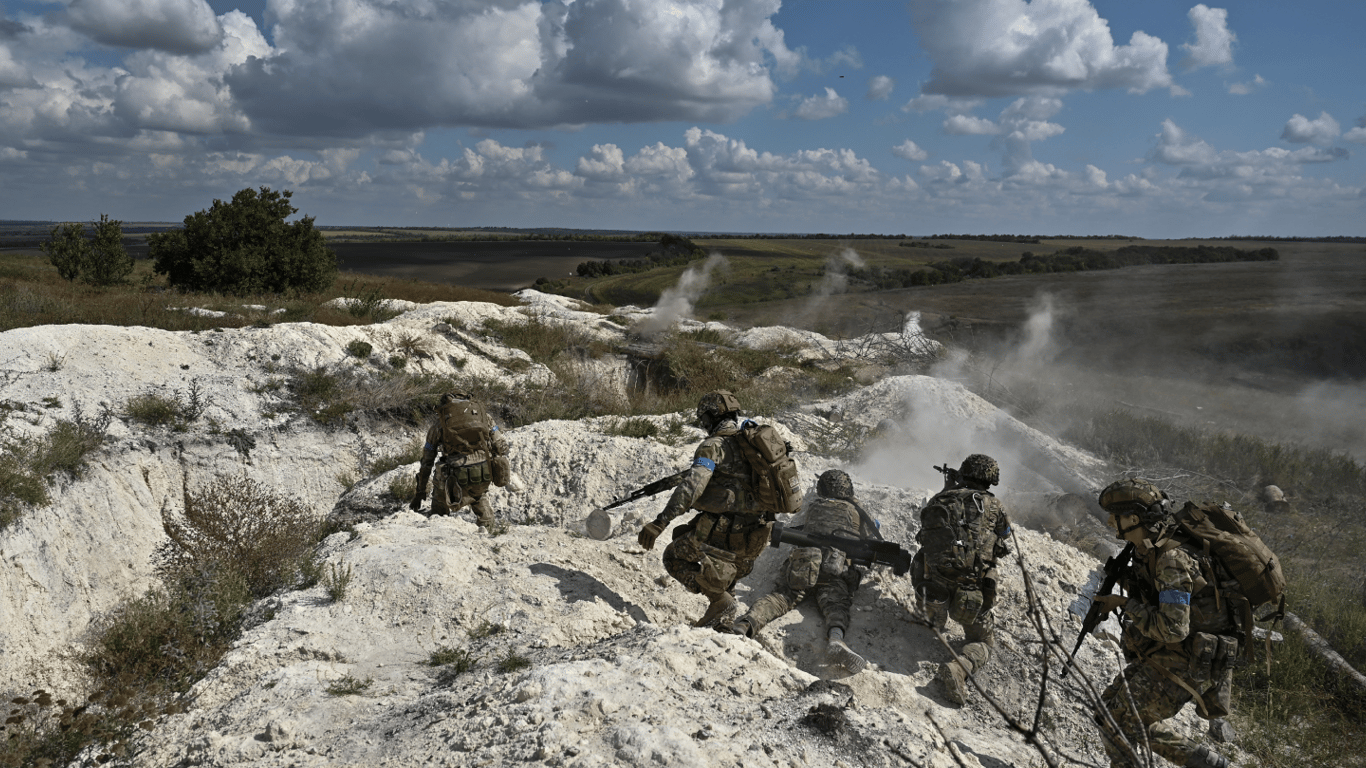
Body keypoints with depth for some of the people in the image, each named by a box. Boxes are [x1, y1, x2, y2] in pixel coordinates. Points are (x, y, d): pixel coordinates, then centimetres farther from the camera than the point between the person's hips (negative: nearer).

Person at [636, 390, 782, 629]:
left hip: (725, 530, -8)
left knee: (675, 556, 6)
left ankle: (720, 601, -4)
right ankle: (724, 620, 26)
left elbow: (692, 486, -23)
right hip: (756, 536, 8)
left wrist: (660, 522, -27)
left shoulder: (715, 445, -10)